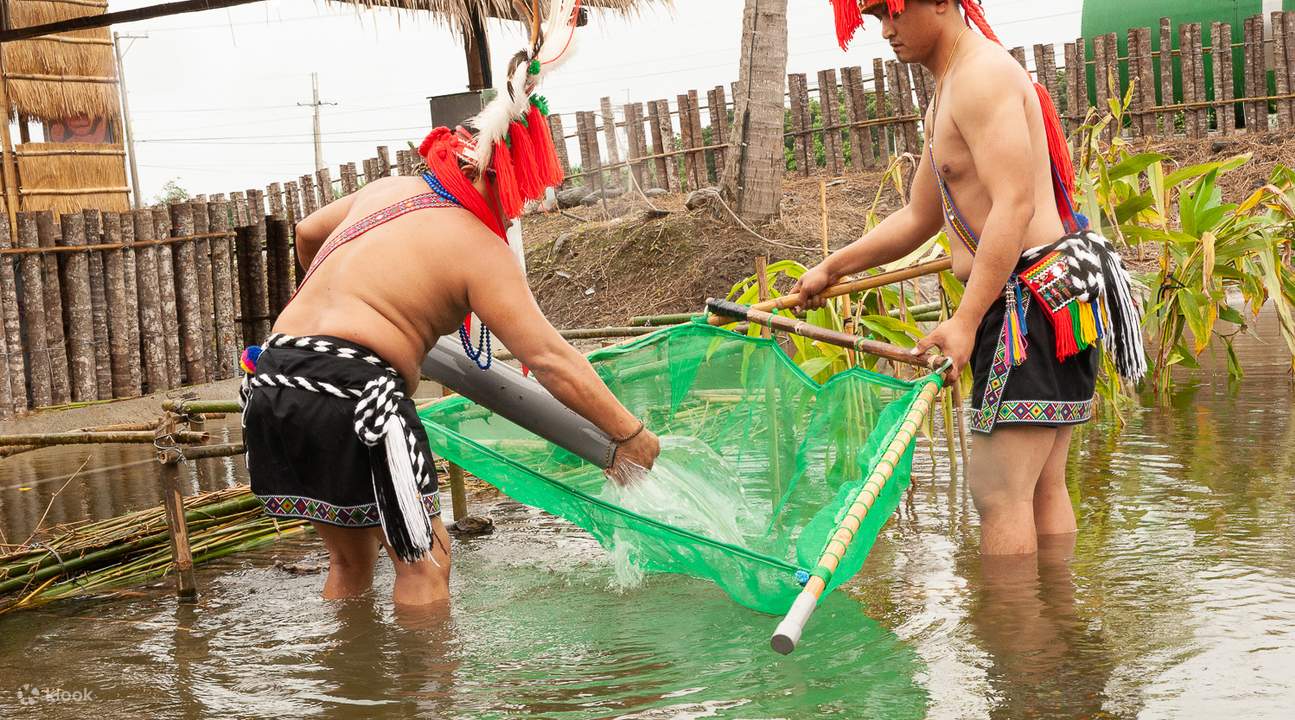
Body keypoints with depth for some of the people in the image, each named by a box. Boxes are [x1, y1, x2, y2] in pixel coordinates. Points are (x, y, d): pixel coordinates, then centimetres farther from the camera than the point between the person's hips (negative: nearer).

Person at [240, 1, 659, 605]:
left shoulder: (385, 191, 18)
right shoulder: (479, 249, -4)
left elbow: (307, 232, 37)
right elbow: (549, 359, -10)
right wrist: (630, 435, -3)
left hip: (273, 374, 8)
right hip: (352, 392, -8)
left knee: (351, 558, 21)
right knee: (423, 559, 1)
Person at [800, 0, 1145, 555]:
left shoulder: (982, 77, -13)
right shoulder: (947, 95, 20)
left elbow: (1014, 205, -23)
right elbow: (918, 218, 28)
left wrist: (965, 321, -27)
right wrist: (831, 269, 27)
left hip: (1036, 296, -11)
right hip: (1036, 301, 11)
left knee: (997, 491, -11)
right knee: (1041, 490, 12)